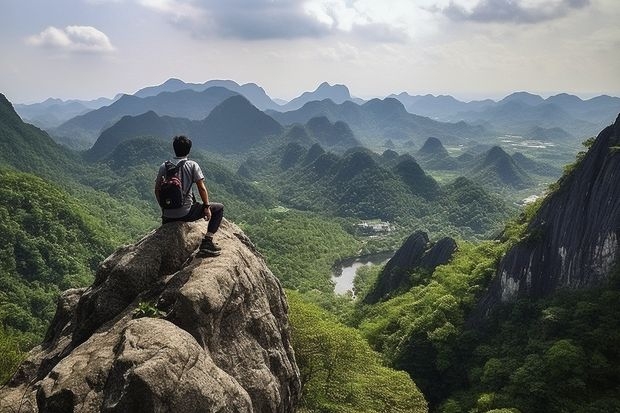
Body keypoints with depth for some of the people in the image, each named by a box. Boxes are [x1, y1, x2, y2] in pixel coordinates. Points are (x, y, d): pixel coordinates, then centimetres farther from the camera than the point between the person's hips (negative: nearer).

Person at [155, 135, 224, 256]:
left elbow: (157, 189, 11)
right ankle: (207, 241, 0)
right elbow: (202, 188, -8)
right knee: (219, 208, 8)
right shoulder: (192, 165, -4)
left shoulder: (164, 166, 7)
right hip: (186, 213, -6)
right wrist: (206, 207, 2)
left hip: (168, 216, 6)